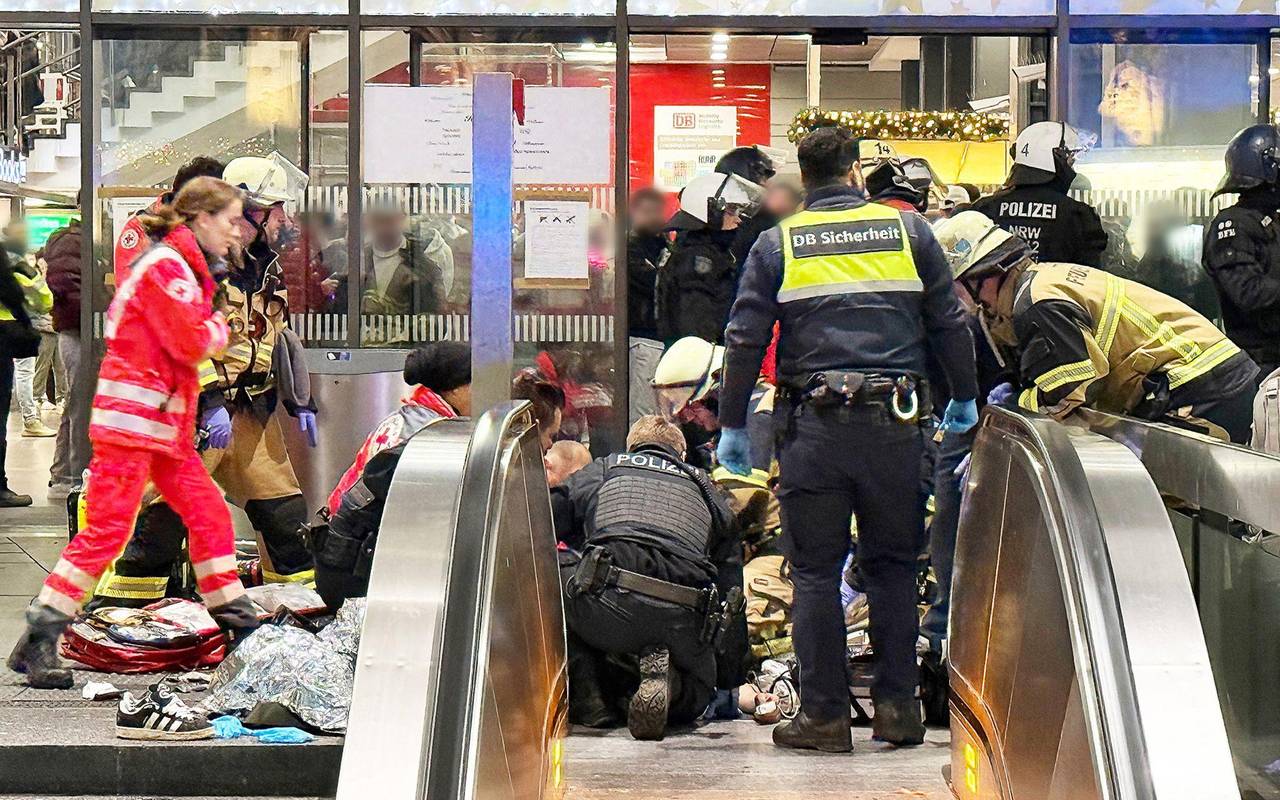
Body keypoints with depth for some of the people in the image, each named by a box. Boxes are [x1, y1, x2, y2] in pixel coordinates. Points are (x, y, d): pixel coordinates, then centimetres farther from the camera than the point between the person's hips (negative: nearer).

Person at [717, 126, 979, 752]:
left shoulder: (778, 243, 4)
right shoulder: (908, 231, 7)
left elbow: (745, 341, 1)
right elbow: (950, 324, 10)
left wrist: (732, 425, 9)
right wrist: (964, 399, 23)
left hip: (813, 424, -1)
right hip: (894, 420, 1)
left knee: (815, 570, 5)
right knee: (893, 565, 12)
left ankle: (825, 713, 5)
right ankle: (897, 706, 13)